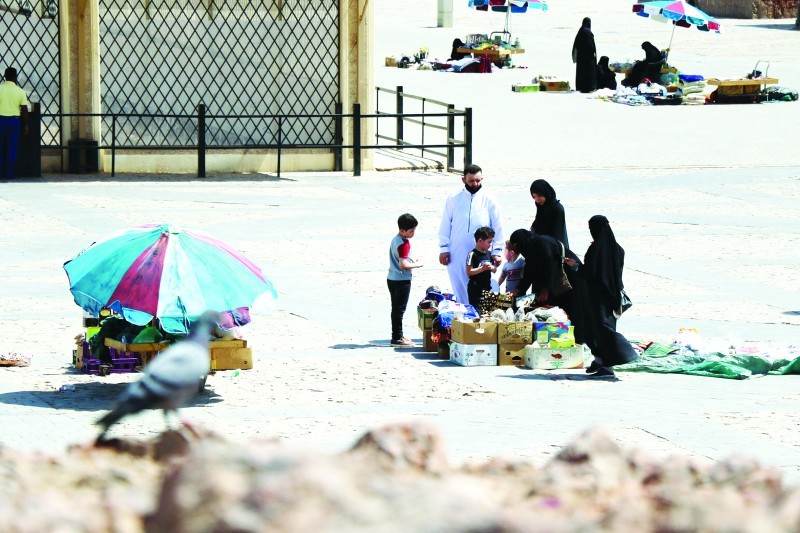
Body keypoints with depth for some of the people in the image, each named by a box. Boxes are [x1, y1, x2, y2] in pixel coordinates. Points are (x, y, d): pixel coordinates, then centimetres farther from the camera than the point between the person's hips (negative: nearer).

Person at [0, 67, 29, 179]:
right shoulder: (20, 91, -1)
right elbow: (24, 110, -1)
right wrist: (25, 125, 8)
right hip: (14, 120, 1)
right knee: (12, 149, 6)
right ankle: (9, 173, 6)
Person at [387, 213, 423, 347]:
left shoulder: (395, 240, 10)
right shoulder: (404, 244, -20)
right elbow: (403, 265, -26)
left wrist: (412, 263, 14)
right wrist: (416, 265, -12)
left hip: (392, 279, 10)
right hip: (402, 280, -10)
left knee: (396, 308, 15)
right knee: (399, 310, -4)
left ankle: (397, 336, 23)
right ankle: (397, 338, -1)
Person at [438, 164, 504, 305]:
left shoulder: (489, 200, 1)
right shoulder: (454, 199, 4)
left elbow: (497, 227, 3)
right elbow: (445, 224, 7)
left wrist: (497, 251, -1)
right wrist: (444, 248, 2)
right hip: (457, 255, 1)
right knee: (460, 289, 4)